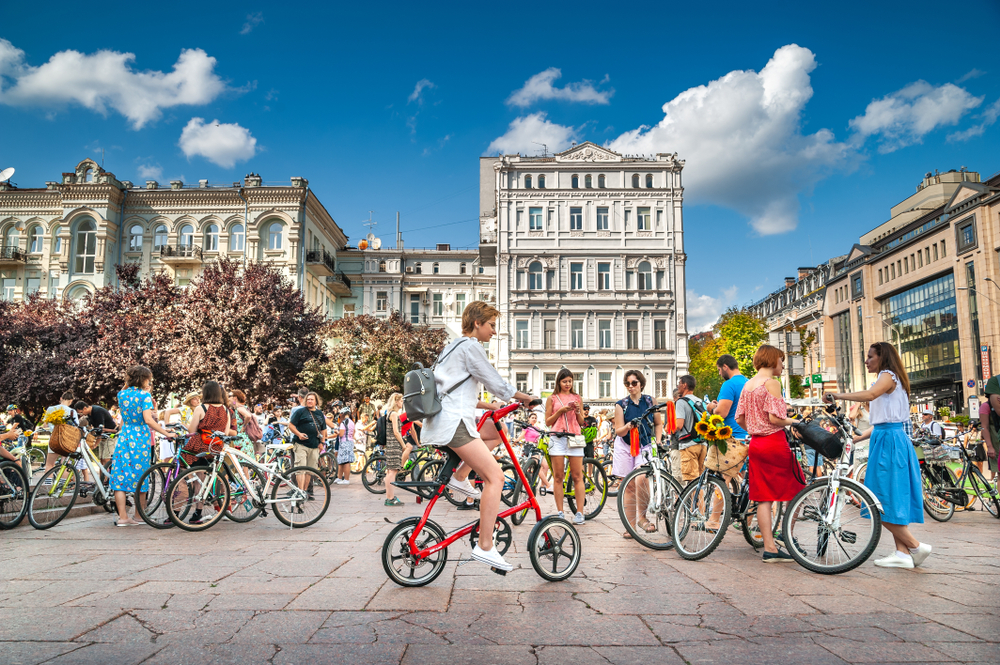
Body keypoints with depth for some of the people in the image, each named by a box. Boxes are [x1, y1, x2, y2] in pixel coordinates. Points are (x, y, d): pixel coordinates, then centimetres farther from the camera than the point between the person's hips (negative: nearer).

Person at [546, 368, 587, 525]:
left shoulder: (577, 398, 15)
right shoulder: (552, 398, 11)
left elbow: (581, 422, 16)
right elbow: (548, 422, 8)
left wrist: (578, 411, -3)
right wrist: (561, 410, -5)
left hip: (575, 437, 1)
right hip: (557, 438, -1)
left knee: (577, 477, -3)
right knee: (558, 477, -2)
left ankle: (579, 512, -2)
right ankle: (560, 512, 3)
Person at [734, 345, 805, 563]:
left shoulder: (748, 385, 13)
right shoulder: (772, 383, -11)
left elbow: (740, 418, 12)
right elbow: (774, 417, -18)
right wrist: (794, 421, -2)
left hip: (756, 445, 8)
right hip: (775, 443, -8)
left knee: (763, 497, 6)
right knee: (795, 492, 8)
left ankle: (769, 548, 7)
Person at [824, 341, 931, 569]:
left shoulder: (888, 376, -8)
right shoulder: (887, 379, 22)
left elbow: (870, 394, -31)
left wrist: (838, 395, -28)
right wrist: (861, 436, 16)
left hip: (889, 441, -10)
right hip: (886, 439, 10)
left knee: (885, 501, -7)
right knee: (891, 499, 9)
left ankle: (916, 546, 0)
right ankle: (902, 553, 10)